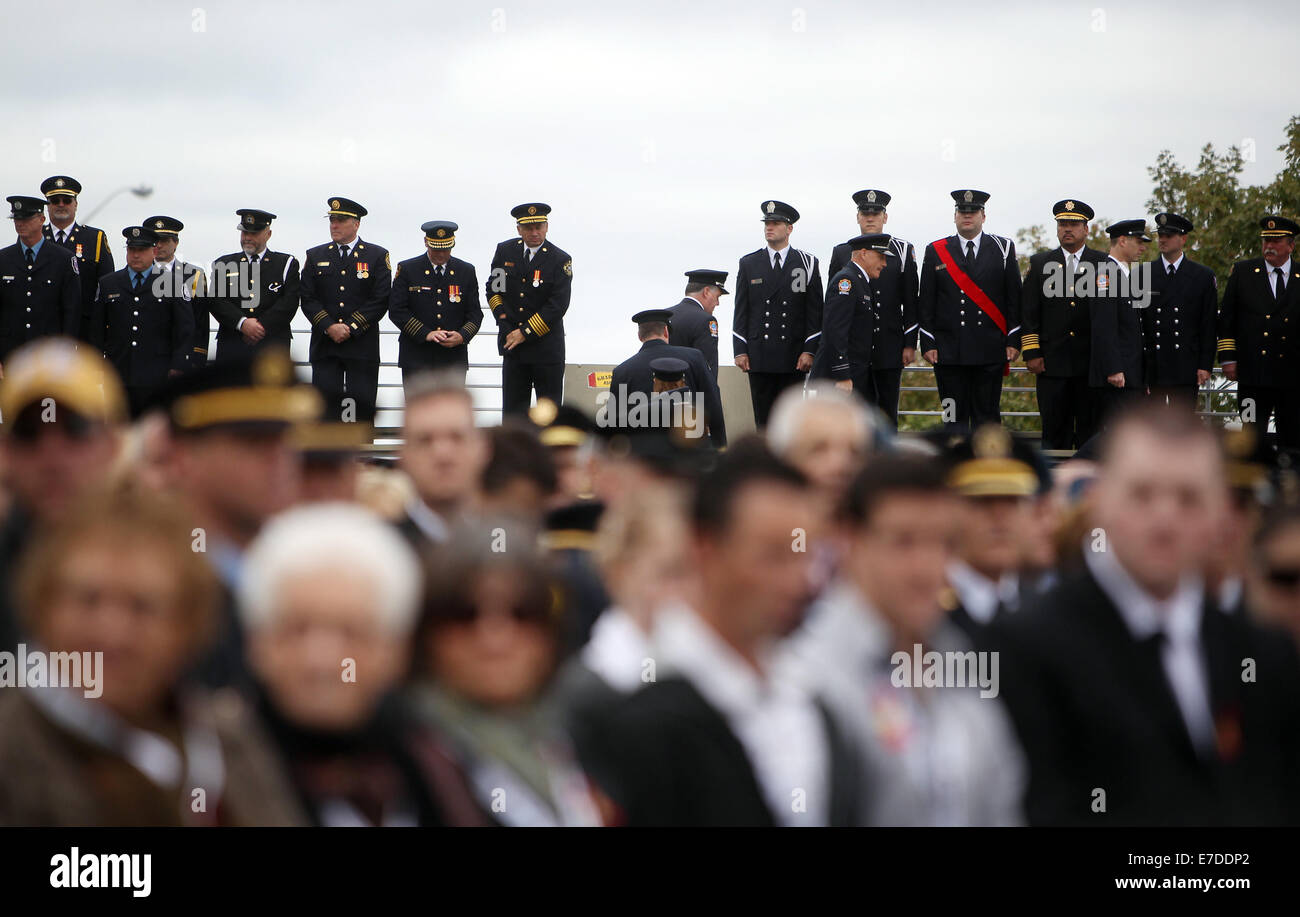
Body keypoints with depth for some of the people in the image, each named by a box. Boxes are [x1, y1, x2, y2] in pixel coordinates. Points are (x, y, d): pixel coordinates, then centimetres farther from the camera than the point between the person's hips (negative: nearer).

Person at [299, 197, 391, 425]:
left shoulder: (377, 256, 4)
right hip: (324, 346, 2)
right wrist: (329, 327, -11)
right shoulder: (316, 256, 11)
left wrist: (350, 328, -11)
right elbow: (308, 299, 4)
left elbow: (380, 301, -3)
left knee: (363, 406, -2)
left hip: (362, 346, -1)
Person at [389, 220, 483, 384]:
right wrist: (425, 334, -15)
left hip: (454, 359, 2)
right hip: (416, 357, -2)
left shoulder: (466, 271, 9)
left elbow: (475, 313, 9)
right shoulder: (407, 269, 2)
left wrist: (463, 336, -12)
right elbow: (396, 310, -4)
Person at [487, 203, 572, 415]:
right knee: (513, 407, 3)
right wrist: (501, 314, -2)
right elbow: (492, 287, 15)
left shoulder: (560, 260, -8)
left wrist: (525, 332, -14)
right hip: (512, 342, 3)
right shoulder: (505, 251, 4)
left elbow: (558, 306, -13)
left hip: (546, 347, -3)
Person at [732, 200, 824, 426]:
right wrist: (740, 350, -1)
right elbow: (741, 311, 8)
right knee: (763, 419, 2)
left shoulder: (808, 263, 6)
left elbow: (815, 312, 3)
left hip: (794, 357, -1)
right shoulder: (749, 264, 10)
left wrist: (809, 350, -6)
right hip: (759, 356, 1)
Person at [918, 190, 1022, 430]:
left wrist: (1013, 341, 0)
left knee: (987, 416, 0)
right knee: (955, 417, 2)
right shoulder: (936, 251, 8)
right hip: (949, 352, 0)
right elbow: (926, 302, 7)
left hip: (989, 352, 0)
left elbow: (1014, 298, 7)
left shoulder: (1003, 248, 7)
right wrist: (928, 343, -1)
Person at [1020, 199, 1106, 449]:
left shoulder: (1103, 264, 7)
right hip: (1052, 362, 1)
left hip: (1091, 363, 0)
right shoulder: (1040, 264, 11)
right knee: (1055, 430, 0)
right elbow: (1028, 313, 7)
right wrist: (1031, 353, -2)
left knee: (1090, 430, 2)